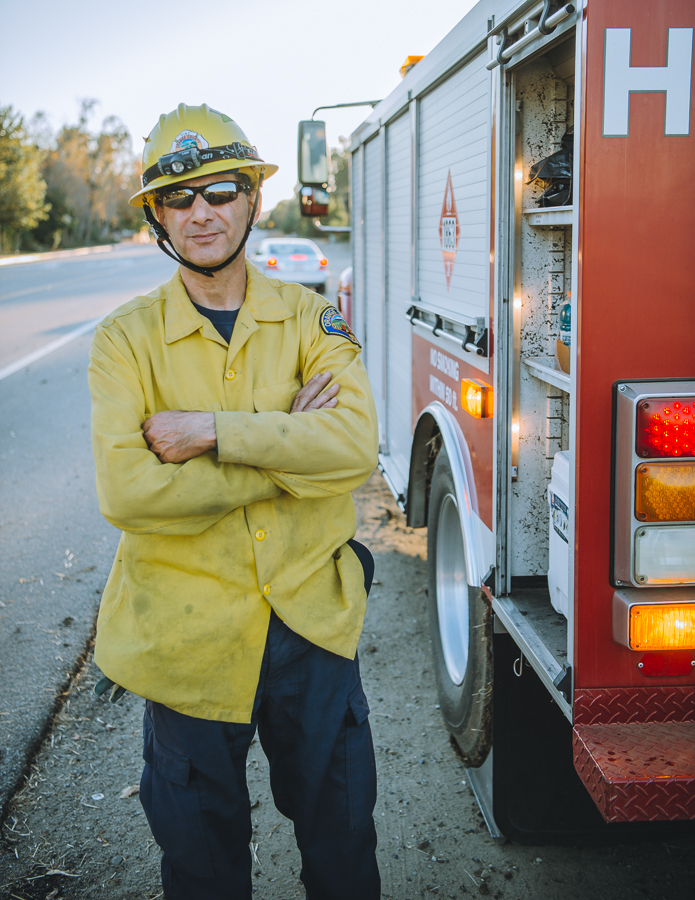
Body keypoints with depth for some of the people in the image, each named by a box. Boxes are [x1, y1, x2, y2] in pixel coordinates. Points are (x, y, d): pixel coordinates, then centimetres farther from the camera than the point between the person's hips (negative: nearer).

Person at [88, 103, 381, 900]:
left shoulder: (310, 319, 0)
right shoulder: (126, 339, -5)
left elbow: (355, 443, -17)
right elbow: (125, 489, -20)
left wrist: (213, 432, -22)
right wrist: (285, 452, -17)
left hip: (312, 621, 2)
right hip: (186, 635, -1)